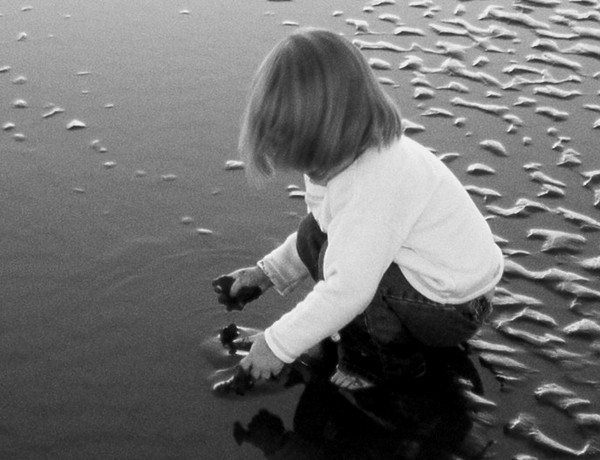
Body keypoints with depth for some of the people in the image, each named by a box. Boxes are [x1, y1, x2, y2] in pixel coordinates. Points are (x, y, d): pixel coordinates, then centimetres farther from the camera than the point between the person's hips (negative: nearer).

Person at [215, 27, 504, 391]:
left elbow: (348, 289, -34)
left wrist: (277, 345, -25)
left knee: (337, 261, -23)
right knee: (314, 236, 1)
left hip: (454, 311, -9)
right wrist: (268, 272, 9)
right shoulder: (346, 153, -5)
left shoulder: (375, 183, -34)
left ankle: (390, 363, 0)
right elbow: (326, 227, 14)